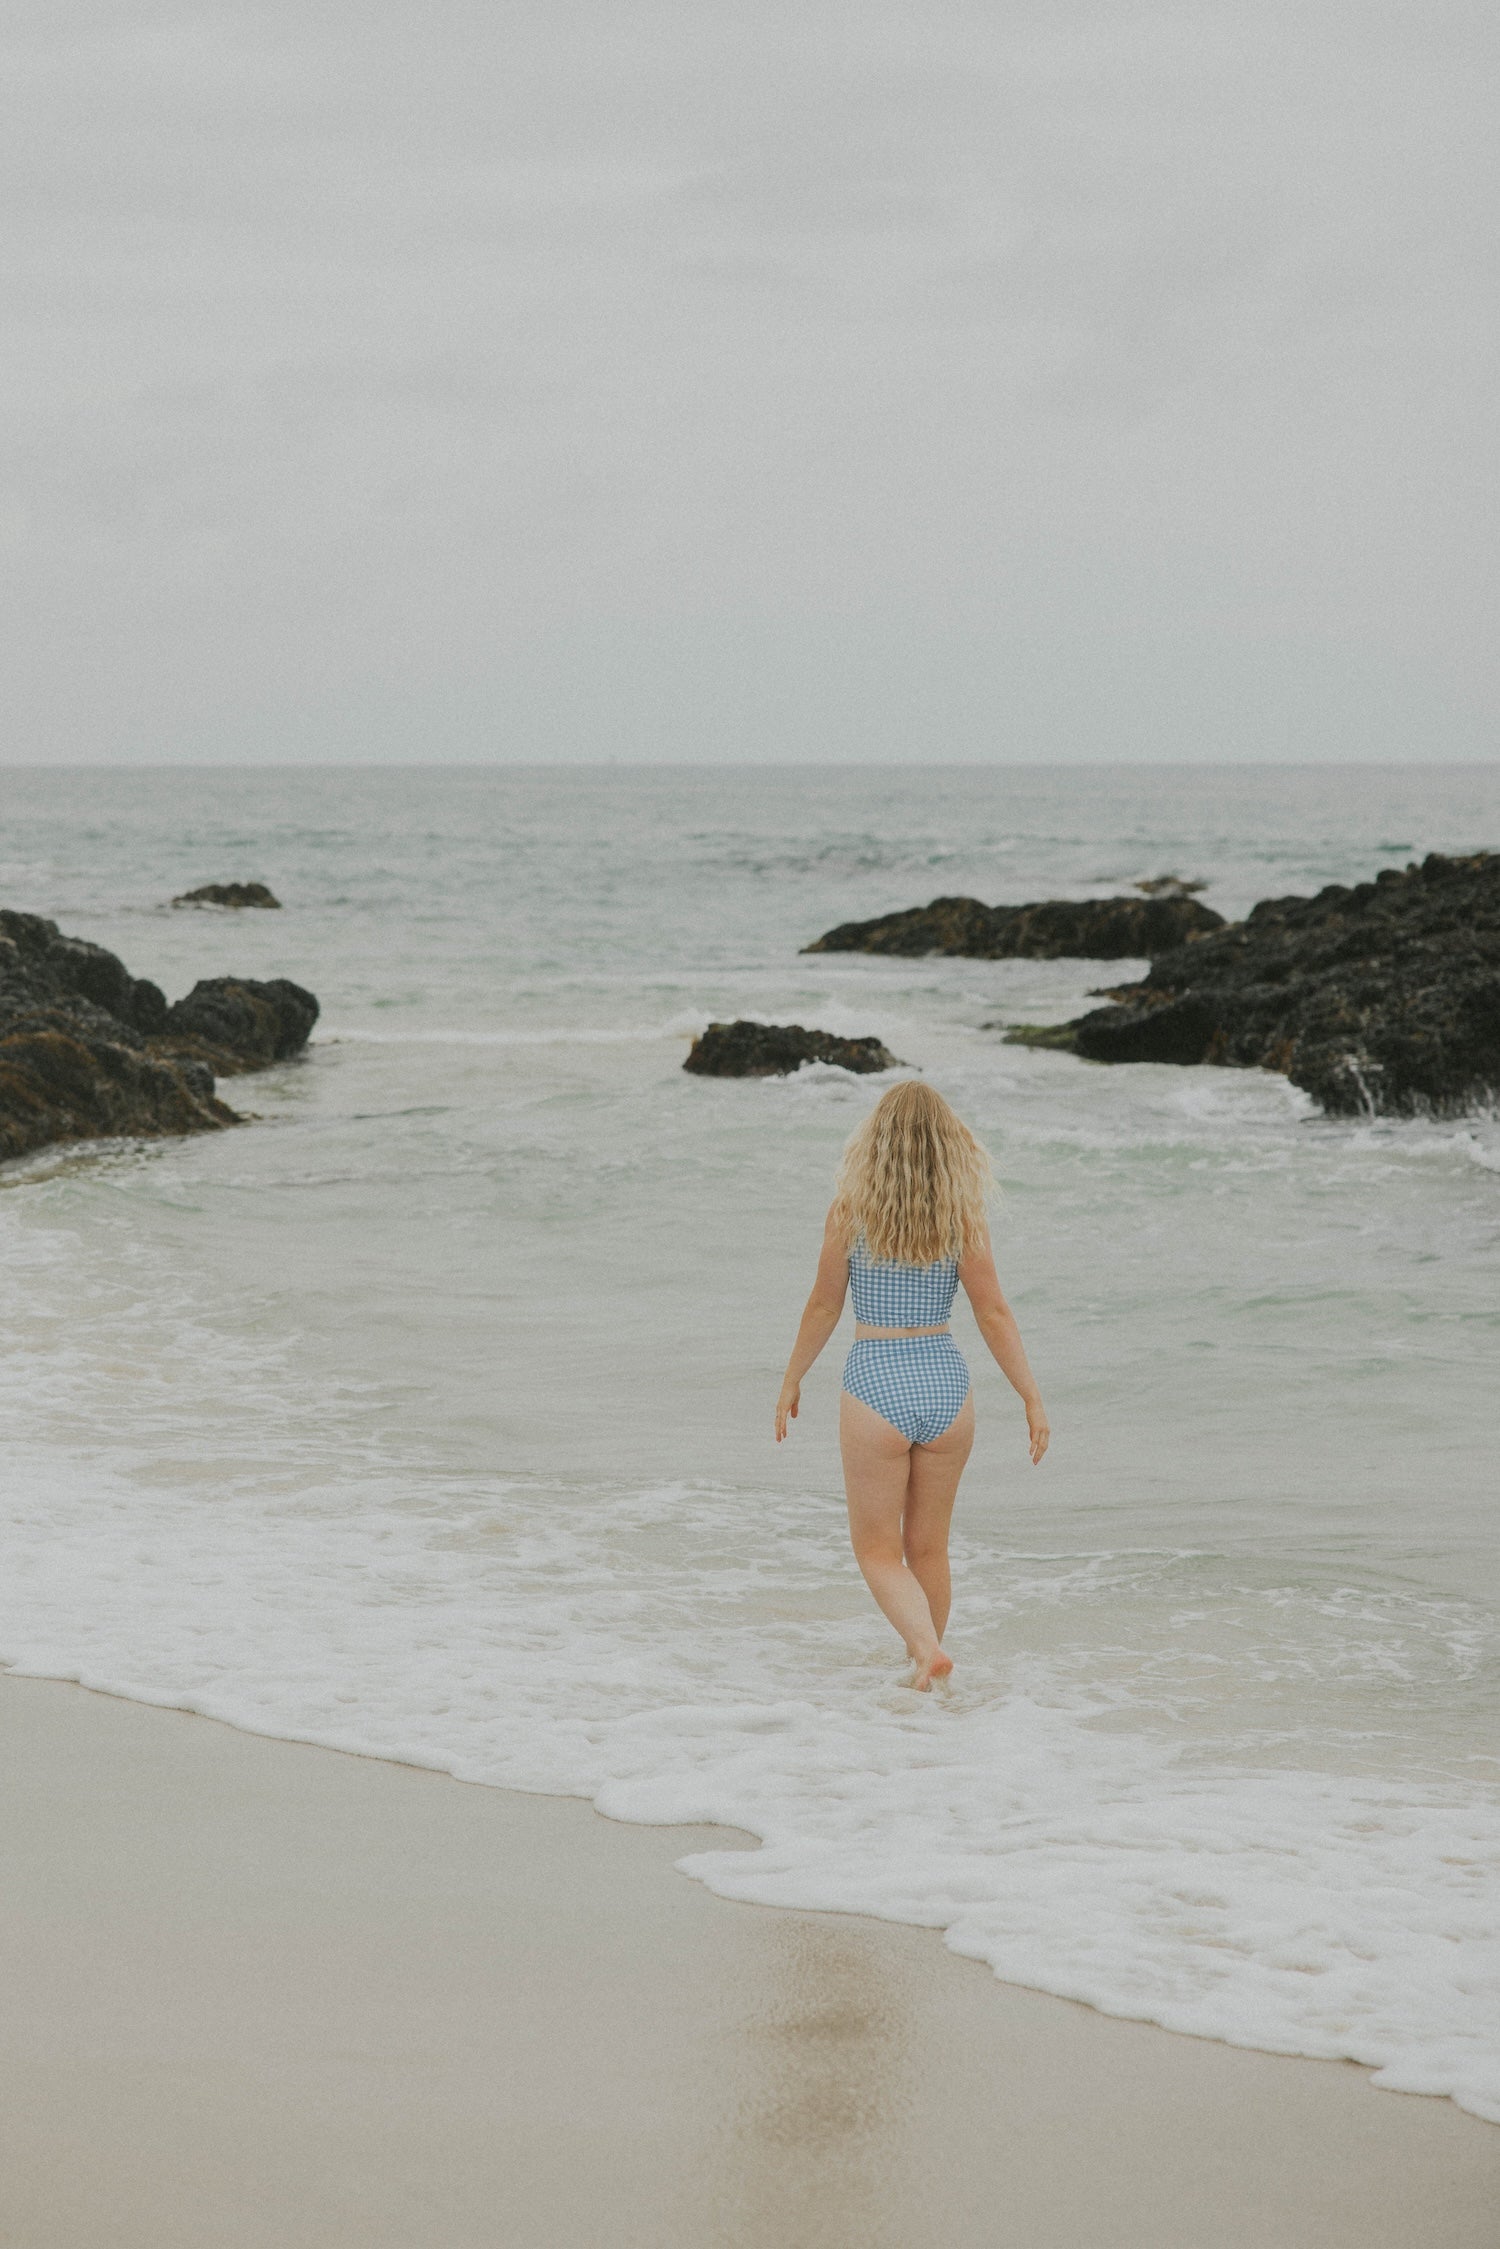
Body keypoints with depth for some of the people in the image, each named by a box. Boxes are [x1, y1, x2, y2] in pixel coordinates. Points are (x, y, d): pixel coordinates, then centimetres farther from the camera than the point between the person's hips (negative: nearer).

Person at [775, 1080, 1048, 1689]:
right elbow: (994, 1313, -3)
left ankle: (927, 1647, -16)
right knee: (927, 1547, 18)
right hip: (945, 1385, 3)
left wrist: (792, 1382, 13)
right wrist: (1032, 1397, 4)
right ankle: (921, 1668, 25)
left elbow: (823, 1307, 0)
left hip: (875, 1387, -3)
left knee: (879, 1551, 7)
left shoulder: (851, 1209, -7)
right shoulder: (962, 1215, -4)